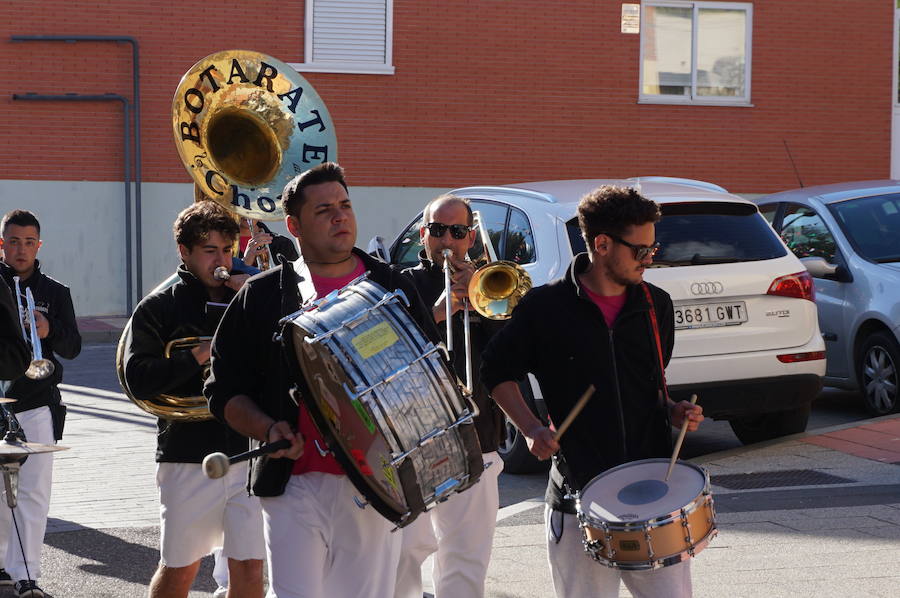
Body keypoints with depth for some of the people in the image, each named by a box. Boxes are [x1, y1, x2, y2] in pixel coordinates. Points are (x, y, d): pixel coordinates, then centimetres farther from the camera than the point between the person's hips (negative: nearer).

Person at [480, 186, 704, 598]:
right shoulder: (546, 308, -3)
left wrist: (674, 410, 4)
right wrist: (531, 429, -5)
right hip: (579, 493, -3)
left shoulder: (655, 306, 8)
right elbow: (497, 371, 8)